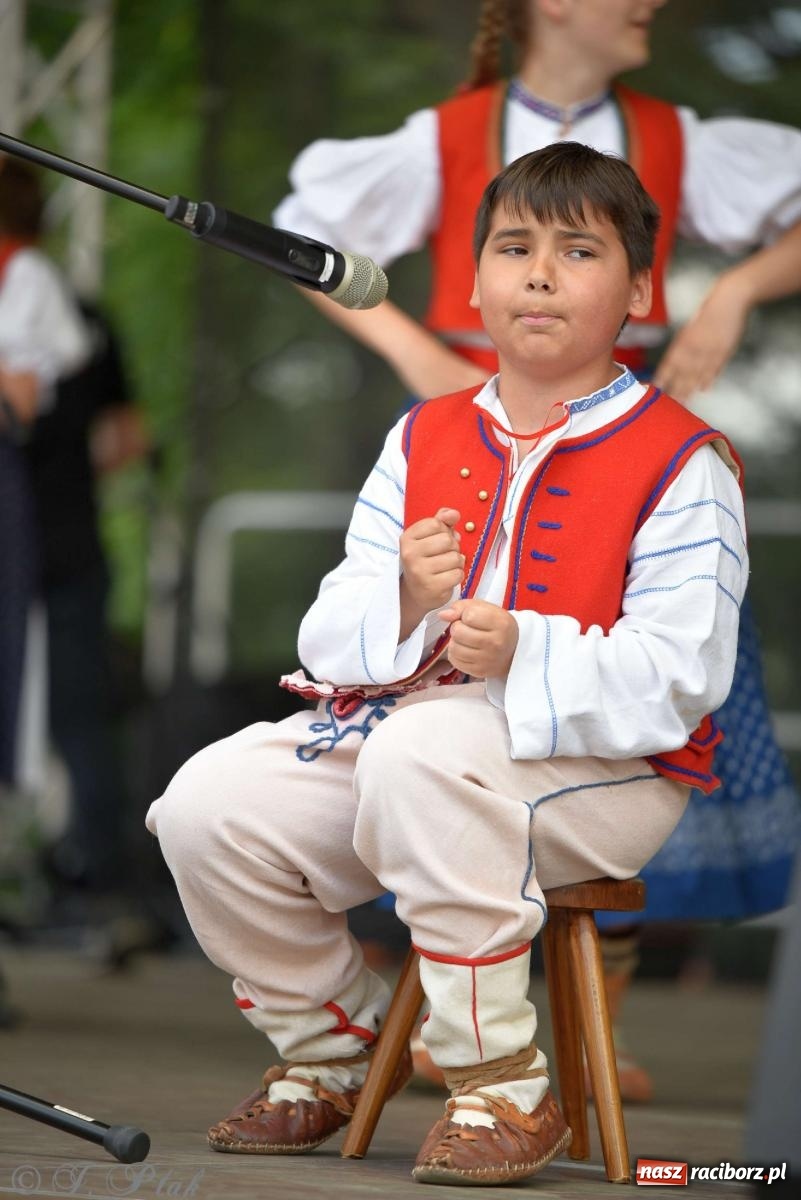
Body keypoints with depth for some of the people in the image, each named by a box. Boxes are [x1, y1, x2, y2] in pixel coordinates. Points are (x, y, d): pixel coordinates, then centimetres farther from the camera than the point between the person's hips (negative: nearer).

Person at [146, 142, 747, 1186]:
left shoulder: (683, 465, -5)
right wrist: (403, 606, -20)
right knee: (209, 800, -13)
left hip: (601, 764, -6)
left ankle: (502, 1087, -26)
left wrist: (522, 653, -32)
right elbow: (330, 640, 4)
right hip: (396, 729, 6)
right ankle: (326, 1053, 12)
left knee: (423, 752, -37)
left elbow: (678, 679, -16)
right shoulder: (424, 440, 13)